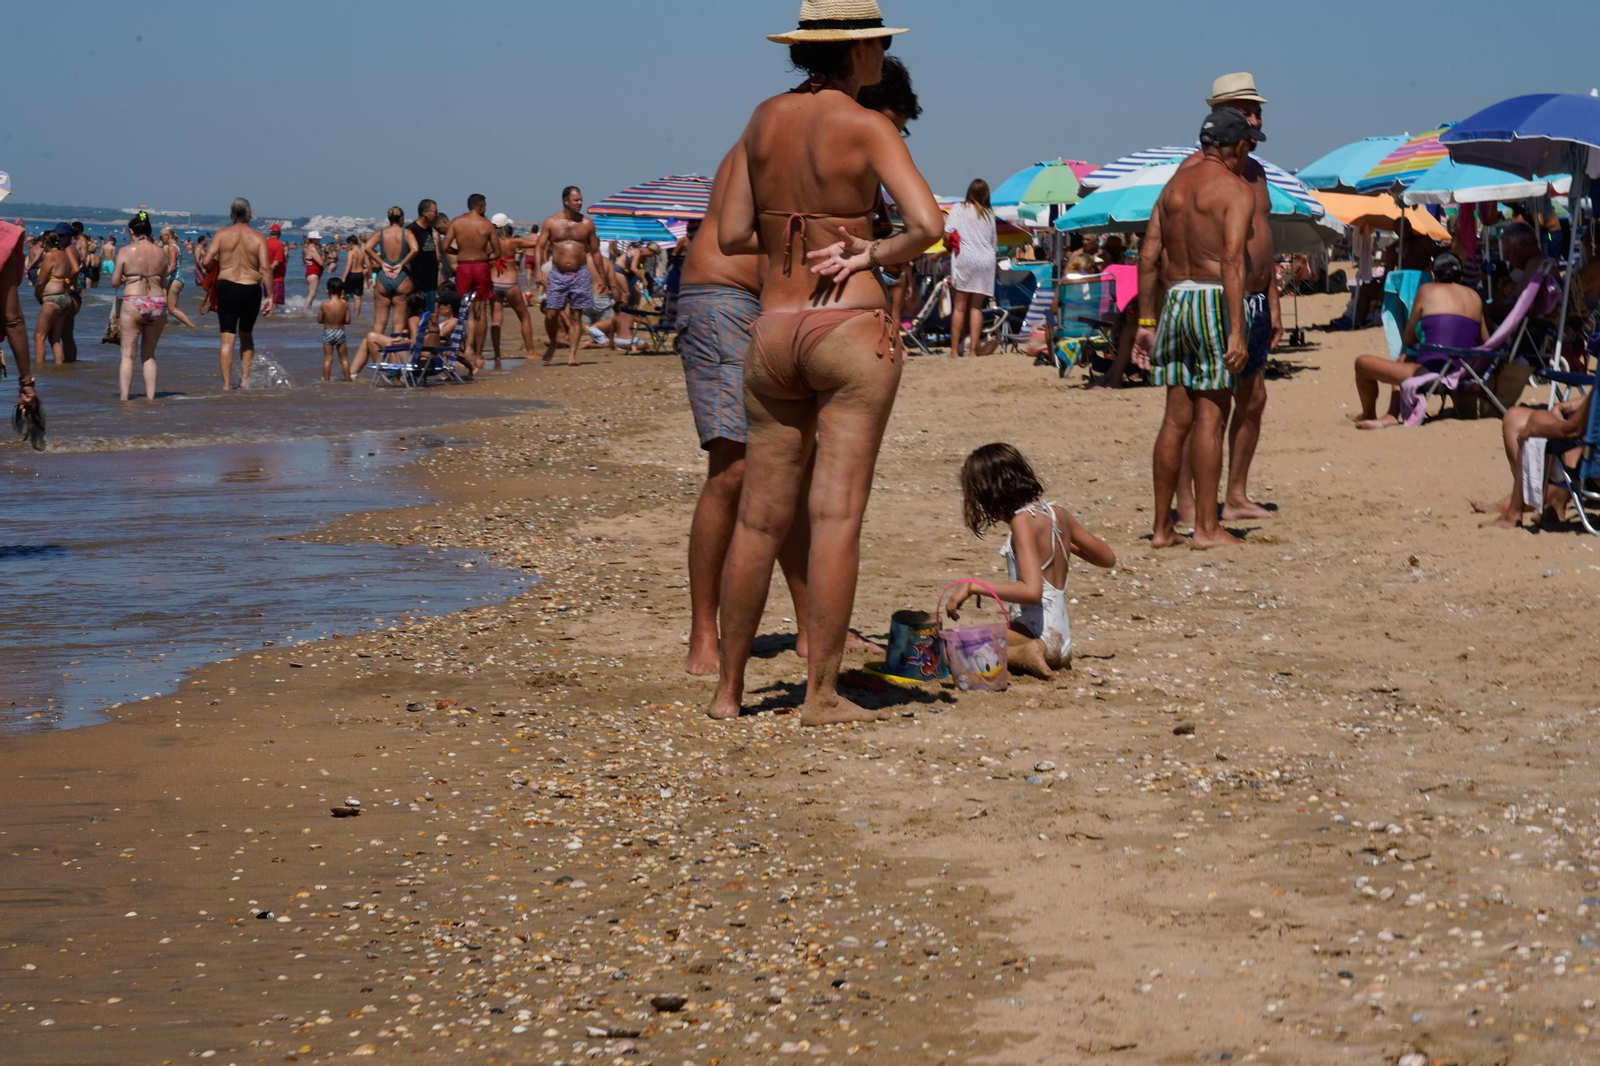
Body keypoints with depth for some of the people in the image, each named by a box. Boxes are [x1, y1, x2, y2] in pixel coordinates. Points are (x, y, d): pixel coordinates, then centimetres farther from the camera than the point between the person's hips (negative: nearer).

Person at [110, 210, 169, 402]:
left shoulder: (126, 252, -5)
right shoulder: (161, 252, 6)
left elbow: (115, 283, -1)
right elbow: (164, 283, 10)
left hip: (133, 304, -4)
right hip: (157, 303, 4)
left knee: (128, 354, 2)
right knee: (149, 355, 14)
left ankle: (124, 396, -3)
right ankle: (150, 395, 10)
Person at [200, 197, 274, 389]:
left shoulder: (222, 234, -2)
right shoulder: (258, 238, -1)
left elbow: (206, 261, -8)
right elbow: (266, 268, -10)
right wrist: (269, 296, -7)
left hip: (226, 287, -1)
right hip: (251, 290, 1)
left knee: (227, 339, 1)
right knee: (246, 335, 22)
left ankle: (227, 384, -5)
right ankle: (245, 377, 16)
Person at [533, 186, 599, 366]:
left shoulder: (587, 224, 5)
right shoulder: (551, 222, 2)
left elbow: (594, 252, 11)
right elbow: (540, 248, 2)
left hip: (580, 274, 1)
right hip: (557, 274, -1)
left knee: (576, 316, -2)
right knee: (551, 314, -5)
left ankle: (572, 354, -1)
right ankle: (552, 345, 21)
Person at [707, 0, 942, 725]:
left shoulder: (764, 120, 7)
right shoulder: (866, 126, -8)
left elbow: (731, 237, 7)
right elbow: (927, 226, -18)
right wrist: (873, 254, -1)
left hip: (773, 331, 5)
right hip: (851, 327, -5)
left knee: (759, 518, 10)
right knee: (836, 513, -3)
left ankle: (727, 688, 15)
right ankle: (821, 694, -3)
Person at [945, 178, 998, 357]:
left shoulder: (959, 208, 3)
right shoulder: (989, 213, 12)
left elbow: (948, 234, -5)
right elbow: (994, 241, 11)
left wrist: (949, 246, 13)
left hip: (964, 257, -2)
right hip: (985, 260, 2)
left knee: (960, 306, 1)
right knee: (976, 307, 8)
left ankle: (955, 348, 1)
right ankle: (975, 347, 2)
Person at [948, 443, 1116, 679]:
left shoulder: (1024, 521, -16)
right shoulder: (1058, 513, 7)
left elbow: (1031, 591, -26)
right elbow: (1108, 558, 19)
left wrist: (972, 587, -21)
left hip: (1035, 631, -9)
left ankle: (1019, 655, -19)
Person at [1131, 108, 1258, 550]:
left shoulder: (1174, 186, 14)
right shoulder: (1236, 189, -6)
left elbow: (1149, 255, 11)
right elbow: (1232, 261, -16)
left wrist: (1145, 322, 15)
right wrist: (1236, 331, -20)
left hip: (1176, 300, 6)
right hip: (1215, 300, -6)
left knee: (1176, 418, 10)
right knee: (1210, 417, -4)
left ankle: (1162, 527, 11)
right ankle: (1206, 527, -3)